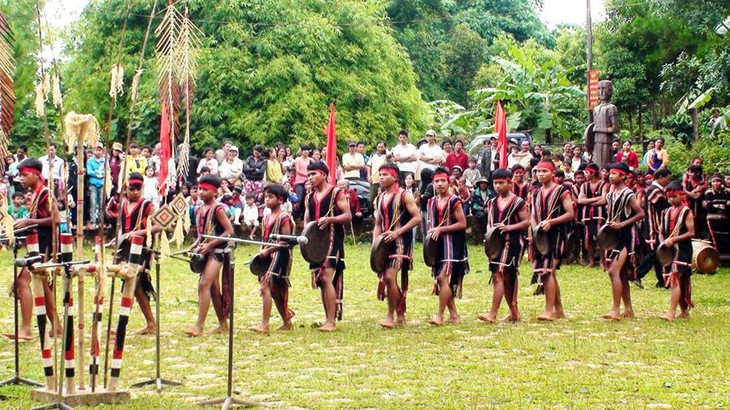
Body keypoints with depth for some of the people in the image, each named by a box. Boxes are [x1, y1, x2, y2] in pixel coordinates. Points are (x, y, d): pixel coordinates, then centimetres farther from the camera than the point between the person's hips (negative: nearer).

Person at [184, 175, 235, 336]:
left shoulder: (218, 209, -12)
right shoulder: (199, 210, 11)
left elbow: (229, 231, -16)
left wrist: (210, 245, -20)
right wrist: (194, 246, 4)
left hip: (217, 250, -9)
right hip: (206, 251, 9)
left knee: (204, 284, -16)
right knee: (213, 288, 11)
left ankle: (199, 325, -16)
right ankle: (223, 325, 20)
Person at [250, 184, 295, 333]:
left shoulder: (284, 218, -11)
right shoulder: (267, 218, 14)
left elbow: (285, 241, -16)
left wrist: (268, 250, -20)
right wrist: (261, 252, 6)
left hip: (279, 255, -9)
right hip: (268, 256, 9)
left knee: (265, 287, -15)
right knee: (274, 290, 12)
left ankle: (264, 324, -15)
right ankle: (286, 321, 22)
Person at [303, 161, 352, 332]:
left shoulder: (336, 193, -3)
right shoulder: (309, 197, 17)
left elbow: (348, 216, -7)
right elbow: (307, 221, 18)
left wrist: (330, 219, -22)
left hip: (333, 239, -7)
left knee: (326, 278, -17)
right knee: (319, 280, 7)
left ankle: (331, 322, -17)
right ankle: (328, 320, 13)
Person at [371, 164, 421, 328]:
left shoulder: (404, 196, -7)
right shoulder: (379, 199, 14)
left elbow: (417, 218, -12)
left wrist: (397, 232, -19)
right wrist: (375, 244, 3)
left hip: (401, 242, -8)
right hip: (385, 242, 8)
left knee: (390, 276, -17)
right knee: (385, 277, 8)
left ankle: (390, 316, -7)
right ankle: (400, 315, 19)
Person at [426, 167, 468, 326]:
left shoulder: (454, 201, -10)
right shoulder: (432, 202, 12)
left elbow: (462, 224, -13)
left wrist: (440, 229, -17)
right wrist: (431, 233, 1)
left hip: (452, 243, -8)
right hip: (437, 244, 8)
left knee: (443, 277, -15)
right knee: (439, 279, 8)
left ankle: (440, 315, -11)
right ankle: (454, 315, 17)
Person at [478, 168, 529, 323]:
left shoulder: (518, 202, -6)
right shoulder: (492, 203, 13)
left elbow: (527, 222, -8)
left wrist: (509, 227, -19)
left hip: (512, 242, -7)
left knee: (498, 275, -16)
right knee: (506, 278, 11)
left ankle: (493, 313, -19)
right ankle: (514, 313, 22)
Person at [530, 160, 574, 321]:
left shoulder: (561, 191, -4)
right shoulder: (536, 194, 16)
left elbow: (570, 214, -9)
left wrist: (550, 222, -18)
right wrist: (535, 227, -5)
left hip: (556, 235, -7)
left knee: (548, 271, -16)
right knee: (549, 274, 10)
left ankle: (549, 311, -16)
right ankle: (559, 310, 18)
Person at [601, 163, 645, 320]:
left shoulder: (628, 194, -12)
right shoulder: (610, 194, 12)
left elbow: (641, 214, -15)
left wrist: (622, 224, -20)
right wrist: (607, 227, 6)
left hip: (625, 236, -9)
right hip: (614, 236, 9)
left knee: (614, 271, -17)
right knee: (621, 274, 12)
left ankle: (616, 310, -16)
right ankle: (628, 309, 20)